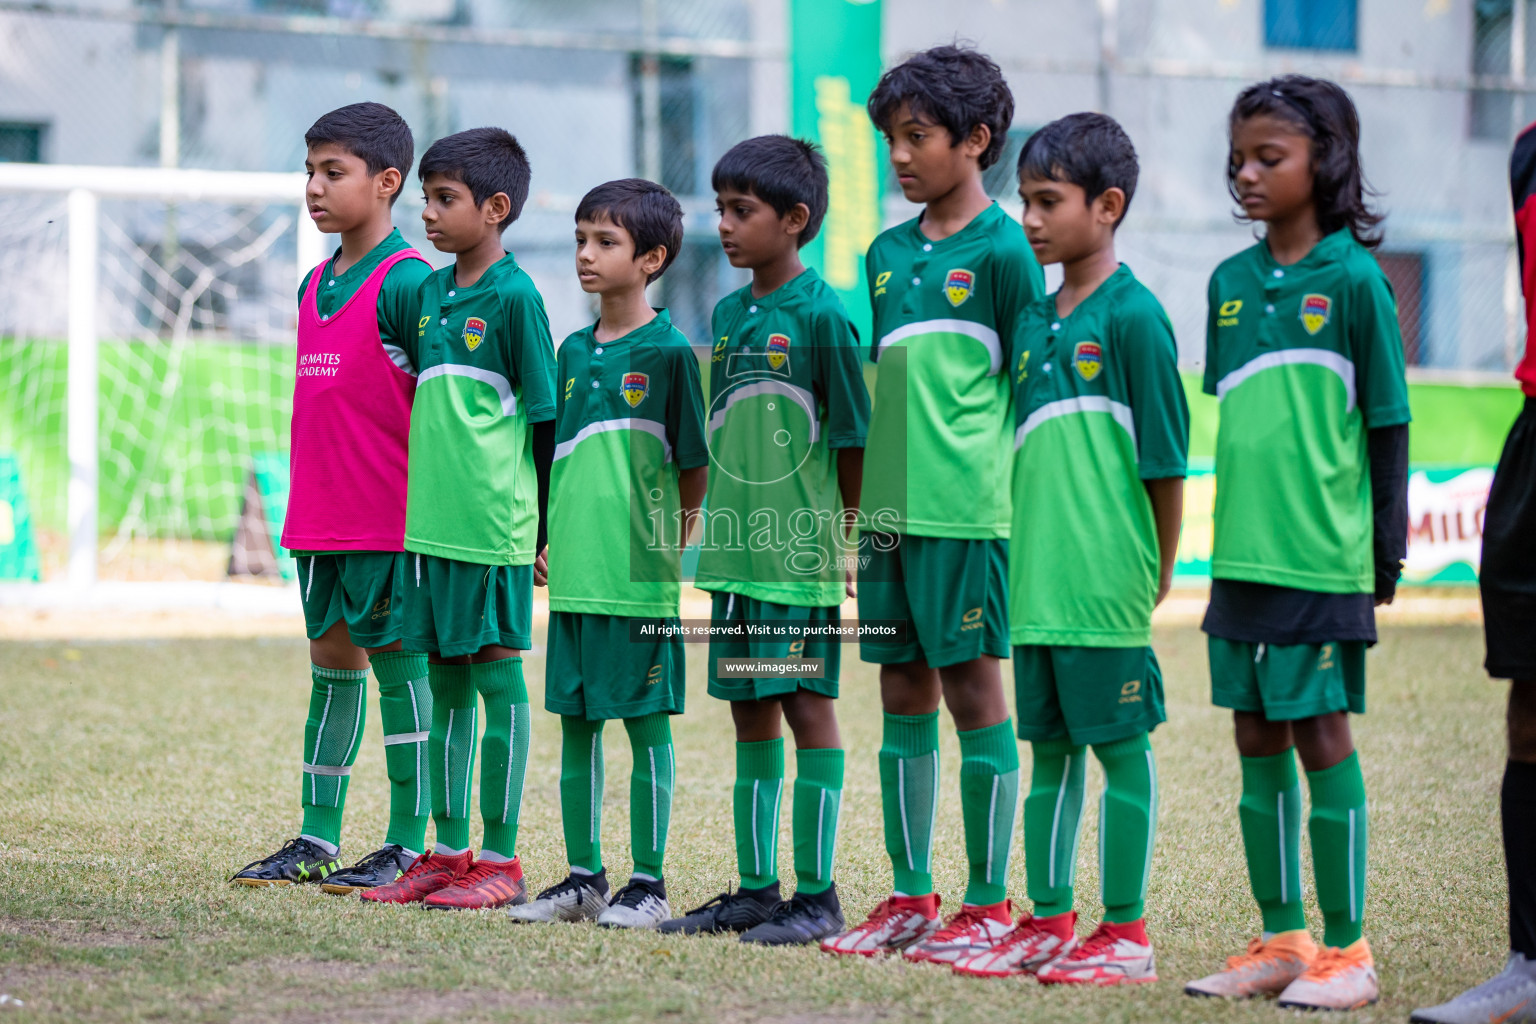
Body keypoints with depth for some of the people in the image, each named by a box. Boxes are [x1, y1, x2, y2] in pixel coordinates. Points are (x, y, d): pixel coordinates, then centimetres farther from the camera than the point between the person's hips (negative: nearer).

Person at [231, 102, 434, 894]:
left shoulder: (406, 282, -11)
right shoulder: (315, 284, 14)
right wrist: (307, 503, 19)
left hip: (389, 517, -8)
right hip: (320, 517, 8)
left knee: (398, 666, -2)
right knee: (331, 665, 12)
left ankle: (408, 846, 4)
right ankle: (316, 839, 19)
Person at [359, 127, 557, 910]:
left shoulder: (514, 297, -8)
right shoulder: (429, 293, 13)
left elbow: (545, 416, -7)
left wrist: (544, 529, -8)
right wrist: (426, 495, 17)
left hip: (493, 522, -7)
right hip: (430, 518, 7)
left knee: (497, 675, -2)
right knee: (445, 679, 10)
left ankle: (501, 860, 3)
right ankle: (448, 851, 17)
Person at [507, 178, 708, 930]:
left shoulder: (667, 351, -6)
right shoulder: (574, 352, 12)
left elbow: (694, 467, -3)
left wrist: (667, 535, -4)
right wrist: (548, 536, 11)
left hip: (638, 576, -6)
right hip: (574, 571, 6)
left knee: (646, 724, 0)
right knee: (575, 722, 10)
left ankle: (647, 883, 5)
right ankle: (583, 877, 18)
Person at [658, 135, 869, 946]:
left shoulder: (820, 315, -10)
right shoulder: (727, 315, 12)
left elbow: (852, 439, -8)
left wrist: (850, 538, -7)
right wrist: (719, 529, 15)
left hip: (801, 553, -7)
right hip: (736, 549, 7)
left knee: (808, 709, -3)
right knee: (751, 713, 11)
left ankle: (817, 896, 2)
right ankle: (755, 889, 17)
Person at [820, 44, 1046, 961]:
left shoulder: (1003, 250, -5)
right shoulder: (888, 253, 14)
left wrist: (1019, 503, -9)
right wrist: (867, 499, 16)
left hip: (967, 508, -7)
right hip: (892, 508, 7)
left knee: (974, 691, -3)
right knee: (903, 694, 9)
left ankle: (989, 904, 2)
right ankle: (911, 896, 16)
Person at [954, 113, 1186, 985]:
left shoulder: (1132, 314, -9)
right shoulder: (1033, 322, 13)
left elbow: (1165, 457, -8)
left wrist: (1161, 570, -5)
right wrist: (1030, 553, 14)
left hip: (1107, 583, -7)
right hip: (1038, 580, 7)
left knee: (1122, 746, 0)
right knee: (1051, 746, 12)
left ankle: (1127, 933, 6)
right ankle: (1050, 922, 19)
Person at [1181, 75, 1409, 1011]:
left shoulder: (1353, 279, -7)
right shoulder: (1232, 282, 9)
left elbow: (1388, 423, -4)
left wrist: (1388, 551, -4)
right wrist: (1235, 531, 15)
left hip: (1323, 556, -6)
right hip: (1243, 551, 6)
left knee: (1321, 736, -2)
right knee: (1258, 739, 9)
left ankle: (1347, 950, 6)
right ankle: (1281, 940, 19)